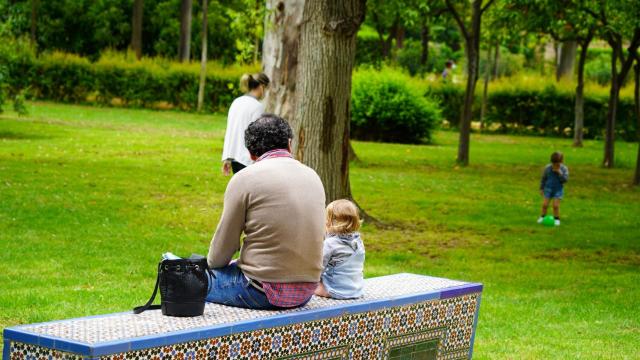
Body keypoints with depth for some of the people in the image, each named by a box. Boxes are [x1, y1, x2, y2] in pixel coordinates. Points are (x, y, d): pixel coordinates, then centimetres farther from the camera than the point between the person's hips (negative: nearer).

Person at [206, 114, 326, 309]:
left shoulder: (245, 179, -9)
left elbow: (225, 241, -4)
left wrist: (211, 265, 18)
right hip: (306, 292, 7)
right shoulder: (313, 176, 8)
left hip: (263, 293, -6)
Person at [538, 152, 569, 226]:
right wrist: (541, 188, 5)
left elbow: (565, 179, -17)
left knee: (556, 205, -6)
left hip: (558, 189, -1)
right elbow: (543, 178, 3)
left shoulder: (564, 169, -10)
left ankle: (556, 218, 11)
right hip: (548, 188, 1)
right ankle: (543, 216, 20)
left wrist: (560, 173, -28)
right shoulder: (547, 168, -8)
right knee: (545, 204, -1)